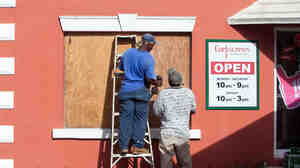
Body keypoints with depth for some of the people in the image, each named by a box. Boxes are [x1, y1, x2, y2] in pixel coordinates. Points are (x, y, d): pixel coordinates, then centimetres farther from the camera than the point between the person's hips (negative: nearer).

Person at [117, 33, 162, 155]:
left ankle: (123, 146, 5)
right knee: (140, 119, 7)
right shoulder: (148, 58, -13)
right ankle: (137, 146, 7)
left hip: (126, 90, 4)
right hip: (141, 91, -4)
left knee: (125, 118, 6)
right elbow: (149, 79, -17)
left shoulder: (128, 53, 2)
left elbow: (121, 68, 17)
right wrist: (157, 83, 2)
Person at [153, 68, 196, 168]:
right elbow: (193, 110, 11)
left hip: (166, 134, -1)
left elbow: (156, 112, -1)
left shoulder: (163, 94, -11)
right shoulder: (188, 93, -4)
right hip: (183, 134, 1)